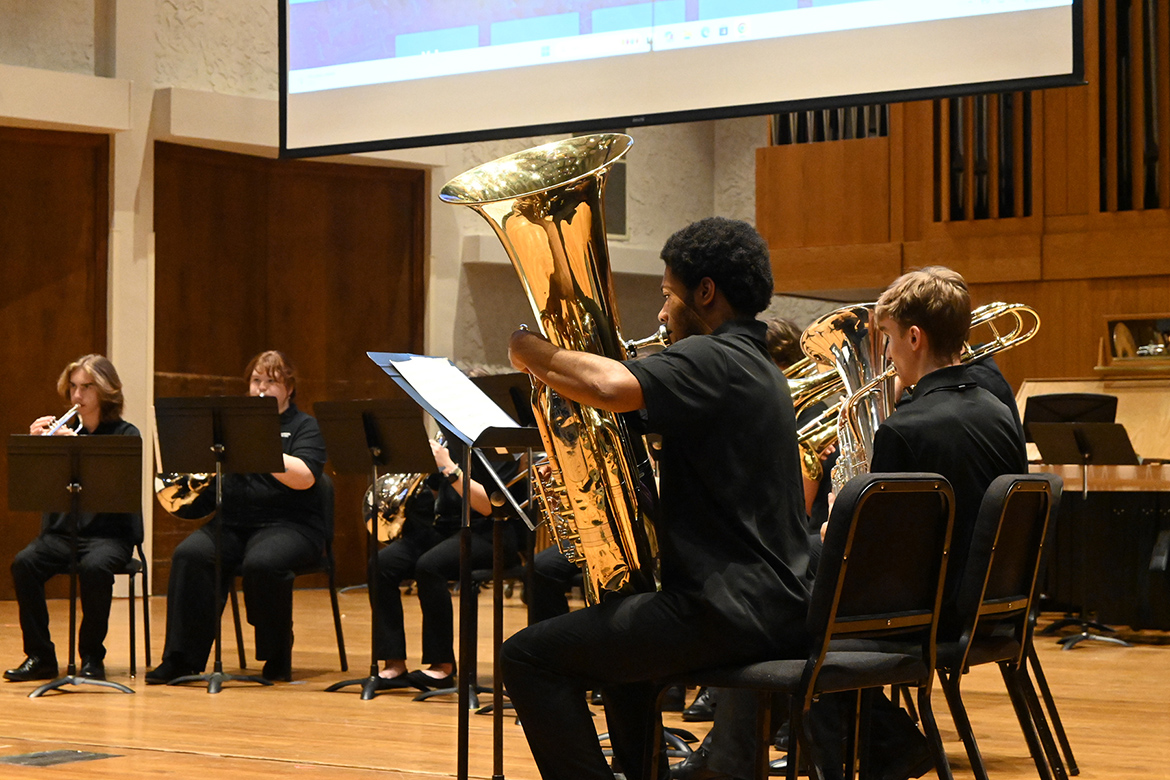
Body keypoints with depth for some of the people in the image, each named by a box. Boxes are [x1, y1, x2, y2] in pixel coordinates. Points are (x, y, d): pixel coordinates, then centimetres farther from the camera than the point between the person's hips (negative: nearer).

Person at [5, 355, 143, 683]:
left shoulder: (125, 434, 1)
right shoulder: (62, 430, 11)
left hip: (109, 533, -3)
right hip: (61, 531, 4)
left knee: (94, 567, -35)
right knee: (24, 563, -25)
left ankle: (92, 657, -16)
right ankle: (40, 656, -14)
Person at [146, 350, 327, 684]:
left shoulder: (304, 427, 6)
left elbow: (304, 477, -13)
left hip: (288, 523, -4)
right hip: (232, 522, 4)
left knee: (262, 563, -36)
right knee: (189, 555, -26)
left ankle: (278, 659, -14)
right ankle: (182, 659, -24)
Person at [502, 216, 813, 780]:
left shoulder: (711, 359, -14)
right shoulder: (760, 369, 19)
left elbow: (610, 387, -33)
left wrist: (529, 351, -14)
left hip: (729, 615, -11)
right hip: (779, 605, 11)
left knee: (529, 657, -7)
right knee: (611, 638, 35)